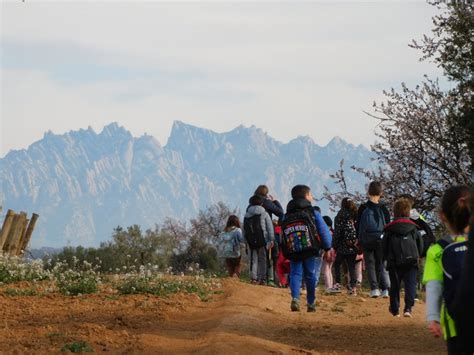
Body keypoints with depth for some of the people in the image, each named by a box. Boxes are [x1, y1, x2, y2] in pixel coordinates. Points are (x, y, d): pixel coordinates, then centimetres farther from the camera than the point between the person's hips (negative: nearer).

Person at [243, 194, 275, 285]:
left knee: (253, 260, 7)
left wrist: (246, 240, 15)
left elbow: (244, 230, 12)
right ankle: (262, 278, -1)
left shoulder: (247, 215, 12)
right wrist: (271, 240, -1)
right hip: (262, 240, -2)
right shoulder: (264, 214, 3)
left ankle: (254, 278, -2)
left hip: (251, 241, 2)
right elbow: (270, 227, -2)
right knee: (262, 259, 3)